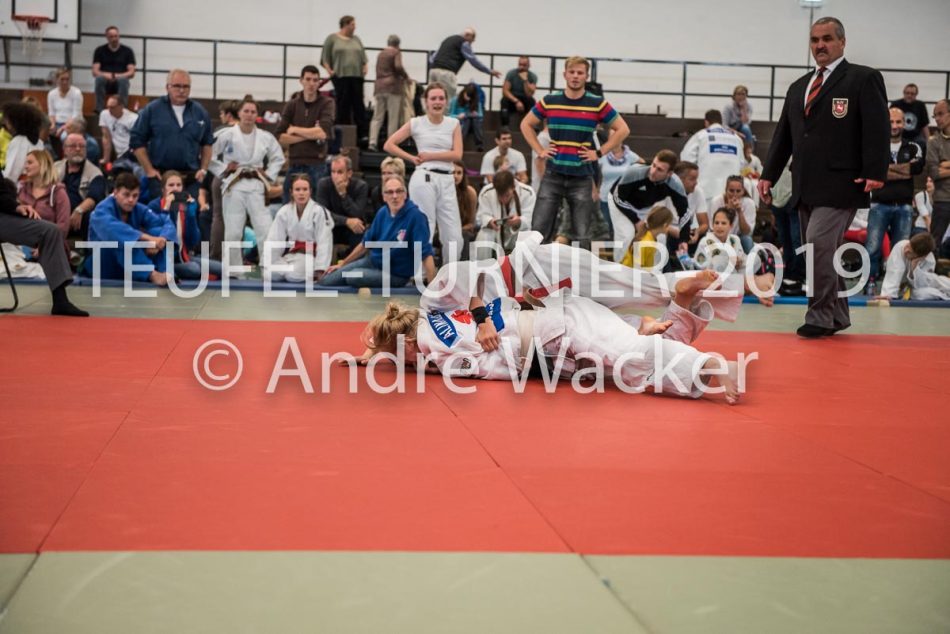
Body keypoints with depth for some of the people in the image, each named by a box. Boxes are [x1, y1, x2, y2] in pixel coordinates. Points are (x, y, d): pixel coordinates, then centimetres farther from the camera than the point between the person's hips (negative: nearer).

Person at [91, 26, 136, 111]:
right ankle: (99, 110, -35)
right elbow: (95, 72, 0)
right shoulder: (100, 50, 7)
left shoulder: (127, 51, 5)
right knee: (99, 79, -34)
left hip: (120, 81, -1)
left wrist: (118, 76, -21)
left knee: (123, 80, -36)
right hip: (105, 83, 1)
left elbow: (131, 73, -2)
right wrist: (106, 75, -22)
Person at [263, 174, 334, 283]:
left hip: (311, 256, -4)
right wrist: (266, 265, -1)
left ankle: (313, 274, -1)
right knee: (270, 275, -21)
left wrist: (320, 270, -19)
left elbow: (324, 242, -14)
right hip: (290, 255, 4)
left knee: (294, 275, -32)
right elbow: (273, 240, 4)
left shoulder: (319, 211, -12)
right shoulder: (284, 212, 3)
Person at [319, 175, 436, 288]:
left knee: (352, 276, -27)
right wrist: (342, 264, 14)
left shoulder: (415, 216, -25)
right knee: (325, 281, -1)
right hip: (372, 261, 6)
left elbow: (426, 254, -29)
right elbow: (365, 243, 9)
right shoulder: (383, 213, -5)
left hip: (395, 274, -6)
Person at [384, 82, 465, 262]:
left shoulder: (453, 124, 9)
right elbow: (389, 145, 4)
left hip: (447, 180, 3)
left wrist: (430, 156, -6)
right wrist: (412, 158, 0)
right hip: (424, 179, -3)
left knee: (454, 237, 2)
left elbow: (457, 154, -2)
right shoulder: (416, 123, 4)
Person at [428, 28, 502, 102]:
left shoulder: (448, 39, 29)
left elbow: (432, 57, 27)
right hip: (446, 72, -8)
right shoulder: (464, 43, 4)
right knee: (448, 101, -8)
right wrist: (490, 71, 8)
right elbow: (473, 60, 2)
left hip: (433, 70, 8)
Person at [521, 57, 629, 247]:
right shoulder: (549, 101, 3)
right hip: (553, 174, 1)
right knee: (539, 229, -1)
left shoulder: (598, 104, -2)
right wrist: (539, 150, 5)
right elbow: (526, 124, 16)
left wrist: (600, 153, -2)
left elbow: (622, 130, 5)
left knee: (582, 234, 4)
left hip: (582, 176, -1)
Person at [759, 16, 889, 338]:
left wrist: (874, 173, -19)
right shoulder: (798, 88, 20)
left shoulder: (864, 79, 0)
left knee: (819, 245, -16)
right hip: (806, 188, 7)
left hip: (840, 186, -7)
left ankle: (820, 315, -5)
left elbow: (877, 129, -9)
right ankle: (837, 316, 20)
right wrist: (769, 175, 13)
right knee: (824, 251, 10)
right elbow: (783, 134, 20)